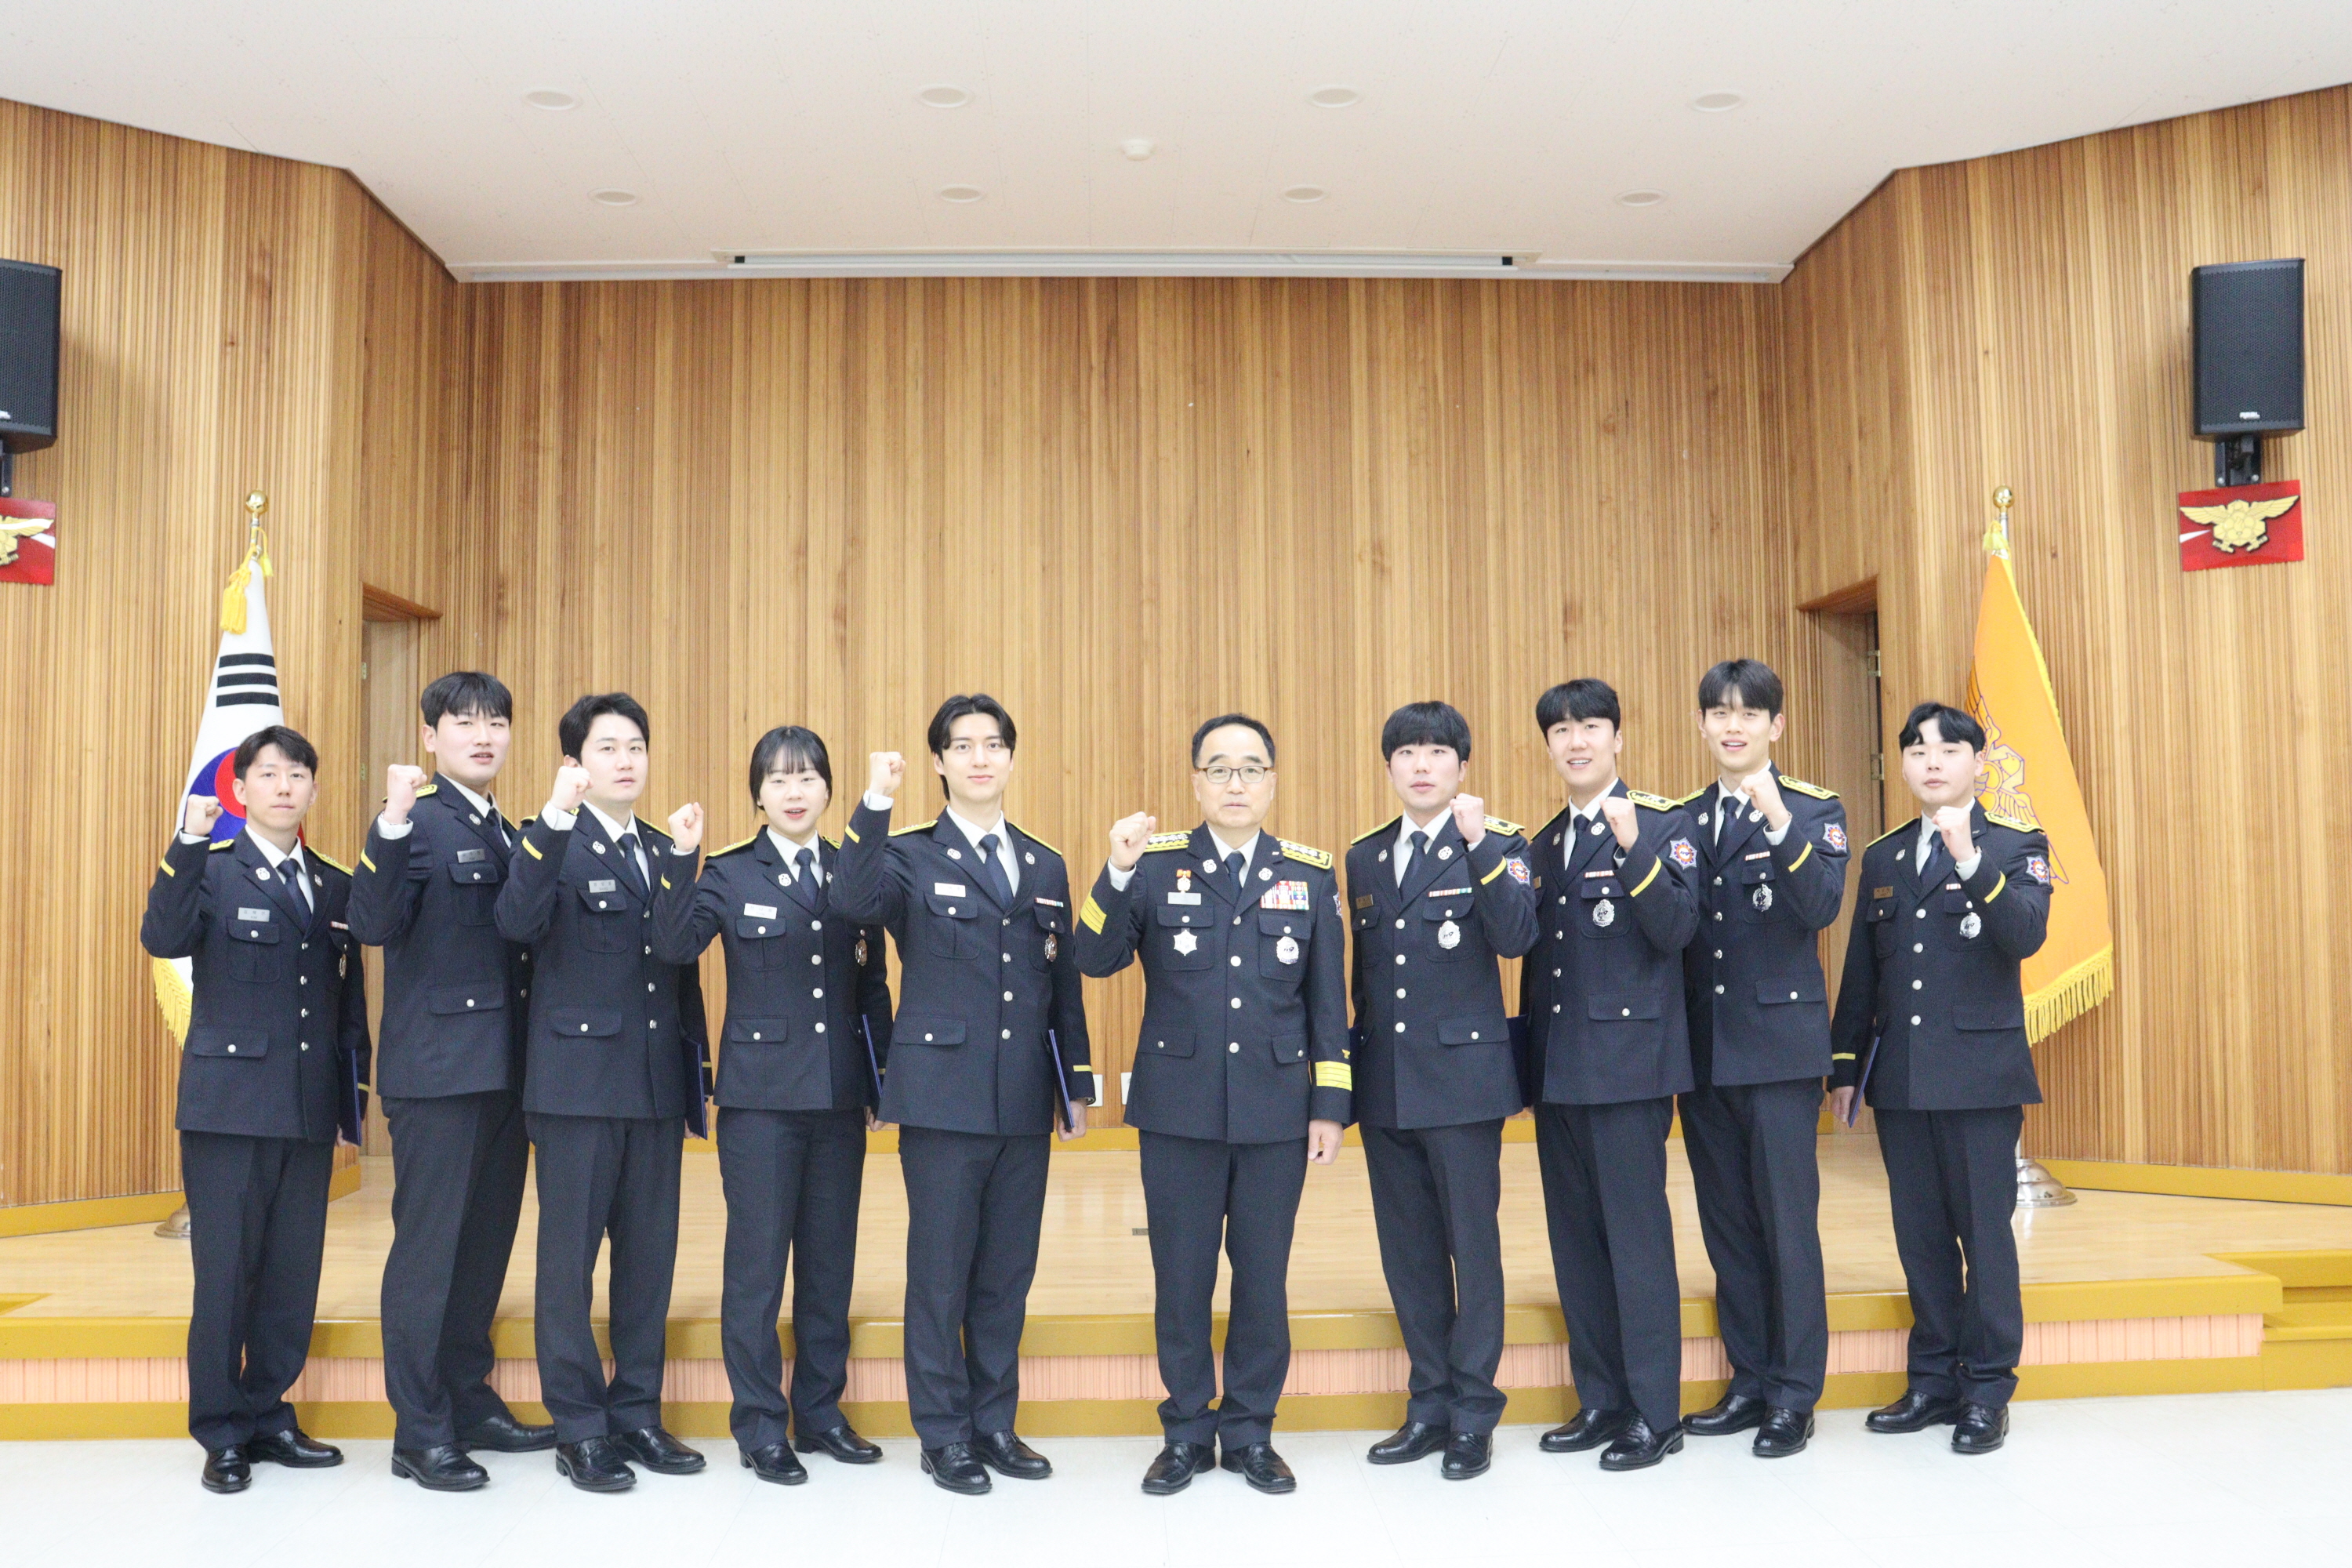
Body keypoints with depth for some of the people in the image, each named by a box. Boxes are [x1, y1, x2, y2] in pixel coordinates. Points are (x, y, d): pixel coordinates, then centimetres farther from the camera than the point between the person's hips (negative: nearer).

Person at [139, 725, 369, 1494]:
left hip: (310, 1109, 4)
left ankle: (267, 1415, 22)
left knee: (294, 1271, 9)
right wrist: (189, 842, -27)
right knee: (226, 1268, 1)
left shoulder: (336, 886, 13)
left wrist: (357, 1091, 10)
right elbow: (163, 940, -19)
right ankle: (222, 1432, 12)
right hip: (230, 1104, -4)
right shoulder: (210, 871, 0)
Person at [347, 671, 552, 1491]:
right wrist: (391, 828, -32)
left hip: (505, 1068, 8)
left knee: (486, 1240, 15)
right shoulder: (416, 821, -8)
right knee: (428, 1244, 0)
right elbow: (375, 926, -21)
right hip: (437, 1068, -7)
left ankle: (471, 1402, 27)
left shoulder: (509, 833, 15)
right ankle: (420, 1431, 9)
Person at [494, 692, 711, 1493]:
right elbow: (516, 922, -23)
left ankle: (637, 1413, 22)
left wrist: (682, 855, -9)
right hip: (578, 1076, -5)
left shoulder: (665, 850, 14)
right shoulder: (553, 845, -3)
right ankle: (579, 1427, 13)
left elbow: (676, 948, 3)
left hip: (657, 1079, 6)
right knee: (570, 1254, 3)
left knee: (650, 1252, 11)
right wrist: (555, 818, -30)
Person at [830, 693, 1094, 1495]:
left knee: (1008, 1271, 11)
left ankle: (996, 1424, 25)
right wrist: (874, 804, -30)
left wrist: (1077, 1084, 12)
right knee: (941, 1269, 3)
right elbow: (853, 903, -23)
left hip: (1025, 1101, 4)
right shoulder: (911, 856, -1)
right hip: (943, 1096, -4)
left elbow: (1064, 984, 14)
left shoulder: (1046, 866, 13)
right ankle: (945, 1435, 16)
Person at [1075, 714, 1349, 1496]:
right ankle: (1186, 1432, 23)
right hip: (1179, 1108, -1)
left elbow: (1327, 998, 6)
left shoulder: (1310, 874, 6)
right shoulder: (1156, 865, 1)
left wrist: (1330, 1104, 2)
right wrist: (1118, 873, -23)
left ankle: (1250, 1431, 24)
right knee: (1181, 1277, 7)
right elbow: (1096, 960, -8)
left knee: (1264, 1276, 9)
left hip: (1276, 1112, 1)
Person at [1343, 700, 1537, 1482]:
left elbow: (1516, 939, -20)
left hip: (1461, 1077, -5)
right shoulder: (1364, 859, 12)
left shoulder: (1497, 845, -3)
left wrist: (1480, 843, -27)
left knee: (1472, 1246, 2)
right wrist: (1352, 1072, 13)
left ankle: (1473, 1415, 13)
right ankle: (1429, 1406, 24)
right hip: (1384, 1084, 5)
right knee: (1408, 1252, 11)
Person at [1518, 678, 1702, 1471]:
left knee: (1637, 1233, -3)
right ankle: (1600, 1400, 22)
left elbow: (1677, 929, -15)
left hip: (1628, 1060, -6)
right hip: (1557, 1068, 7)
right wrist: (1529, 1050, 15)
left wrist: (1634, 848, -26)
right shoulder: (1545, 842, 15)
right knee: (1575, 1239, 11)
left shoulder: (1662, 822, -3)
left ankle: (1654, 1412, 7)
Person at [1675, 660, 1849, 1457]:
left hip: (1780, 1046, -4)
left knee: (1787, 1221, -2)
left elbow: (1823, 906, -17)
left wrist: (1778, 820, -27)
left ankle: (1794, 1396, 9)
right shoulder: (1679, 821, 11)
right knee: (1727, 1224, 11)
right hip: (1704, 1052, 5)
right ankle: (1751, 1381, 22)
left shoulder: (1815, 811, 0)